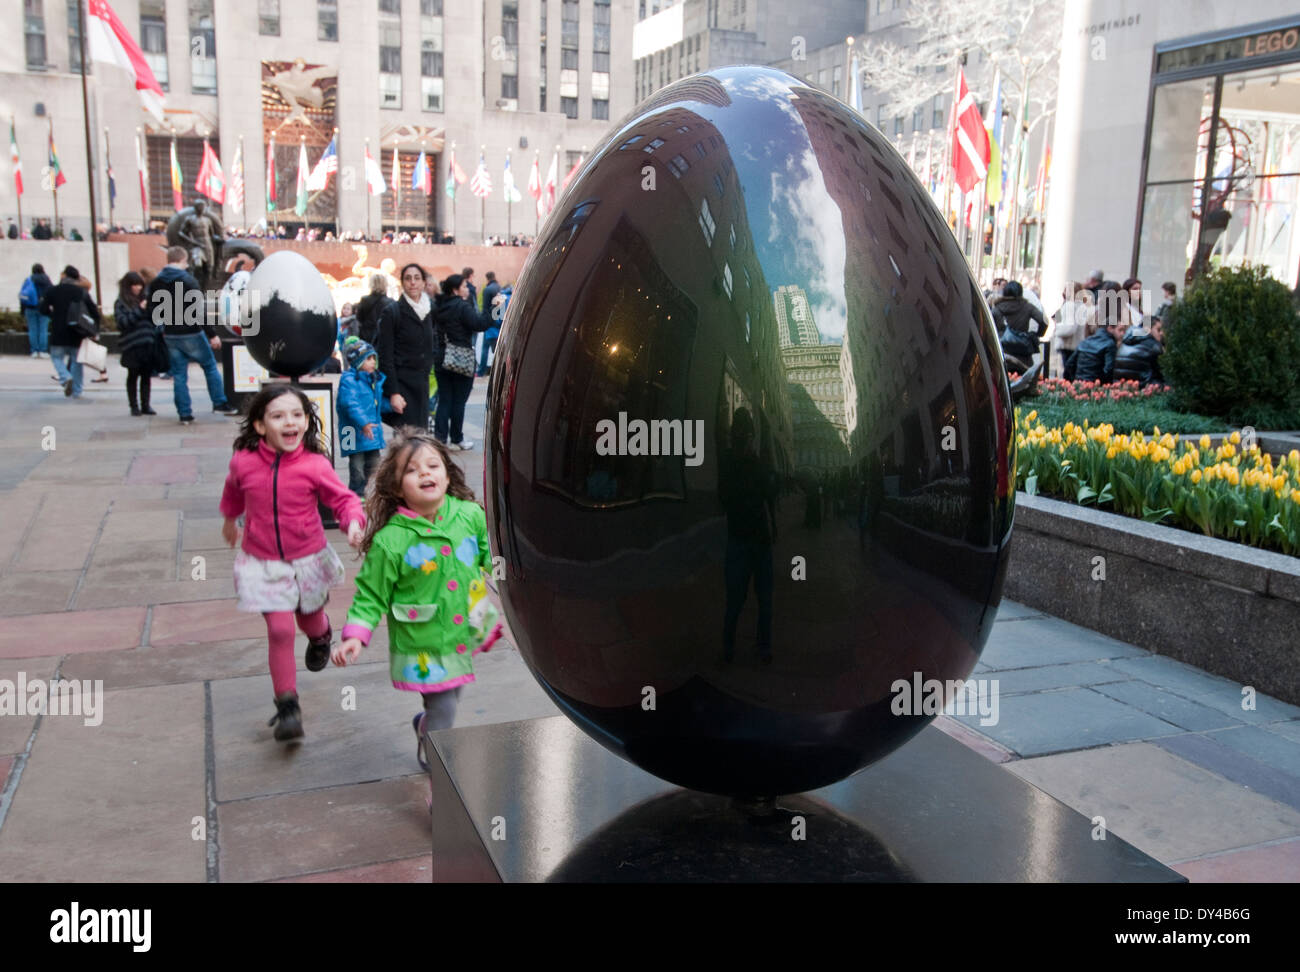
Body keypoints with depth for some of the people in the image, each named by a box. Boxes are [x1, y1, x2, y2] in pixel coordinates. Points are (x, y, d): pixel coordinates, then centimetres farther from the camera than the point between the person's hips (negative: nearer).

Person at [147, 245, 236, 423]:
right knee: (210, 367, 11)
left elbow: (152, 312, 10)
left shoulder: (155, 283, 6)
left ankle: (184, 414, 8)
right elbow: (201, 311, -18)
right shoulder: (188, 281, -13)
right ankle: (220, 403, 13)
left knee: (179, 375, 9)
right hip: (191, 335, -5)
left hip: (170, 336, 5)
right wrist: (212, 334, -16)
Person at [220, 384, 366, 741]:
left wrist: (353, 521, -32)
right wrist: (230, 519, 30)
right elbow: (234, 490, 12)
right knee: (280, 630, -8)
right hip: (263, 563, 0)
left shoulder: (315, 466, -18)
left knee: (310, 619, 21)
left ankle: (321, 637, 60)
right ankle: (287, 705, 5)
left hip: (308, 559, 0)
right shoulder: (243, 462, -11)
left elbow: (343, 499, -10)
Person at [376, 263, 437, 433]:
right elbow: (385, 356, -11)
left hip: (422, 383, 6)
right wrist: (393, 393, -17)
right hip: (401, 383, -6)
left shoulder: (430, 309, 10)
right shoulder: (391, 312, -7)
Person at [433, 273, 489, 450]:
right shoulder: (463, 306, -12)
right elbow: (480, 324, -22)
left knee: (444, 400, 9)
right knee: (459, 401, 4)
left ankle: (440, 437, 3)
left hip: (442, 361, 6)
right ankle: (457, 439, 11)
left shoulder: (440, 306, 9)